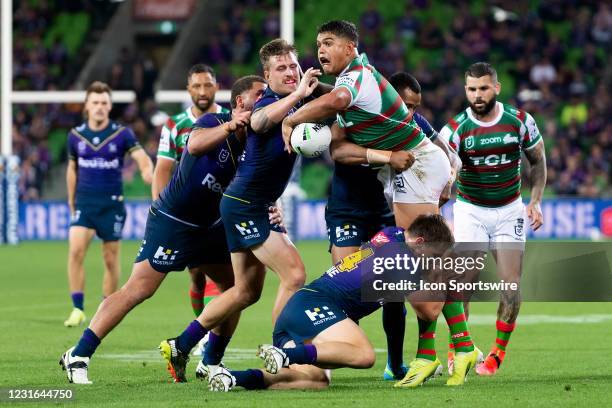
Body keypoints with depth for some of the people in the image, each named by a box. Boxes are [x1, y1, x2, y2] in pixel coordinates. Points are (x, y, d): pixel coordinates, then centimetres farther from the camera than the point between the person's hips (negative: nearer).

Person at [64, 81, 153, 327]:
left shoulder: (122, 133, -5)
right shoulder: (75, 135, 2)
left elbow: (142, 158, -15)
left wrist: (147, 171, -38)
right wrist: (71, 201, 17)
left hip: (112, 203, -1)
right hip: (84, 203, 1)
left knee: (111, 259, 4)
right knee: (75, 251, -16)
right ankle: (78, 309, -11)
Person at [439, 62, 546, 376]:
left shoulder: (520, 121, -7)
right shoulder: (456, 129, -13)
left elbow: (538, 161, 9)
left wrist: (535, 201, 0)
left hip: (509, 210, 2)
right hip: (470, 210, -1)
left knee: (511, 284, -5)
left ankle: (498, 352, 11)